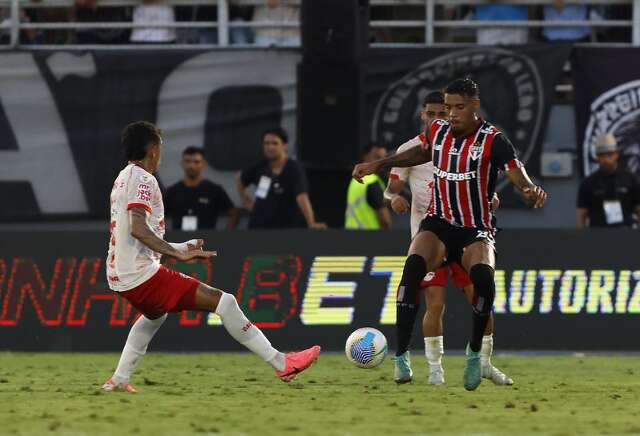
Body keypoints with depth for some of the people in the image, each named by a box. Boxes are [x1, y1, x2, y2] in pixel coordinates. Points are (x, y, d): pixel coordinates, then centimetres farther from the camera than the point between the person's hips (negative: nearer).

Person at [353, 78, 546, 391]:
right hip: (438, 224, 3)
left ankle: (474, 354, -13)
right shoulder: (437, 131, 3)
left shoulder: (493, 141, -11)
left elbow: (518, 175, -25)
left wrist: (531, 190, -48)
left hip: (476, 230, -3)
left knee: (483, 275, -35)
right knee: (413, 266, -31)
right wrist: (378, 165, 26)